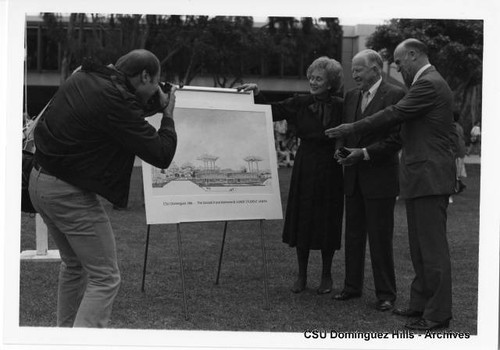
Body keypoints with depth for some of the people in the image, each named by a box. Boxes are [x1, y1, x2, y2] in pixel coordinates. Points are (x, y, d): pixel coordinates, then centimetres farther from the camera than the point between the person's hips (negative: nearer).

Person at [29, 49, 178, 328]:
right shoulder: (115, 101, -21)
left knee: (74, 265, 25)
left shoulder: (83, 78, 5)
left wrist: (150, 108, 14)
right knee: (105, 279, -3)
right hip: (69, 192, -10)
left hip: (39, 181, 10)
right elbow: (161, 155, -18)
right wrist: (168, 115, -2)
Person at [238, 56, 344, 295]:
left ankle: (326, 276, 20)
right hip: (304, 170, 3)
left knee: (327, 222, 5)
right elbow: (270, 112, 1)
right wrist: (256, 95, -12)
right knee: (301, 220, 6)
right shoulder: (299, 104, 2)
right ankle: (302, 276, 19)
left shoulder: (339, 107, -5)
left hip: (329, 171, -3)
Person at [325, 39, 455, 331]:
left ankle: (438, 314, -2)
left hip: (429, 178, -11)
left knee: (432, 247, -6)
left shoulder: (428, 84, -15)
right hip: (423, 177, 11)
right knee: (420, 246, 16)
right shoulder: (429, 82, 17)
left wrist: (351, 129, -6)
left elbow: (394, 115, -15)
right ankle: (421, 302, 25)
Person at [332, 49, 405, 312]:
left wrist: (365, 152, -18)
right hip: (353, 177, 7)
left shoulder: (394, 95, -9)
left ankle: (385, 294, 7)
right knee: (353, 236, 13)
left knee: (380, 238, -1)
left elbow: (397, 138, -13)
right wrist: (341, 150, -1)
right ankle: (352, 286, 23)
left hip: (380, 177, -7)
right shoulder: (351, 96, 12)